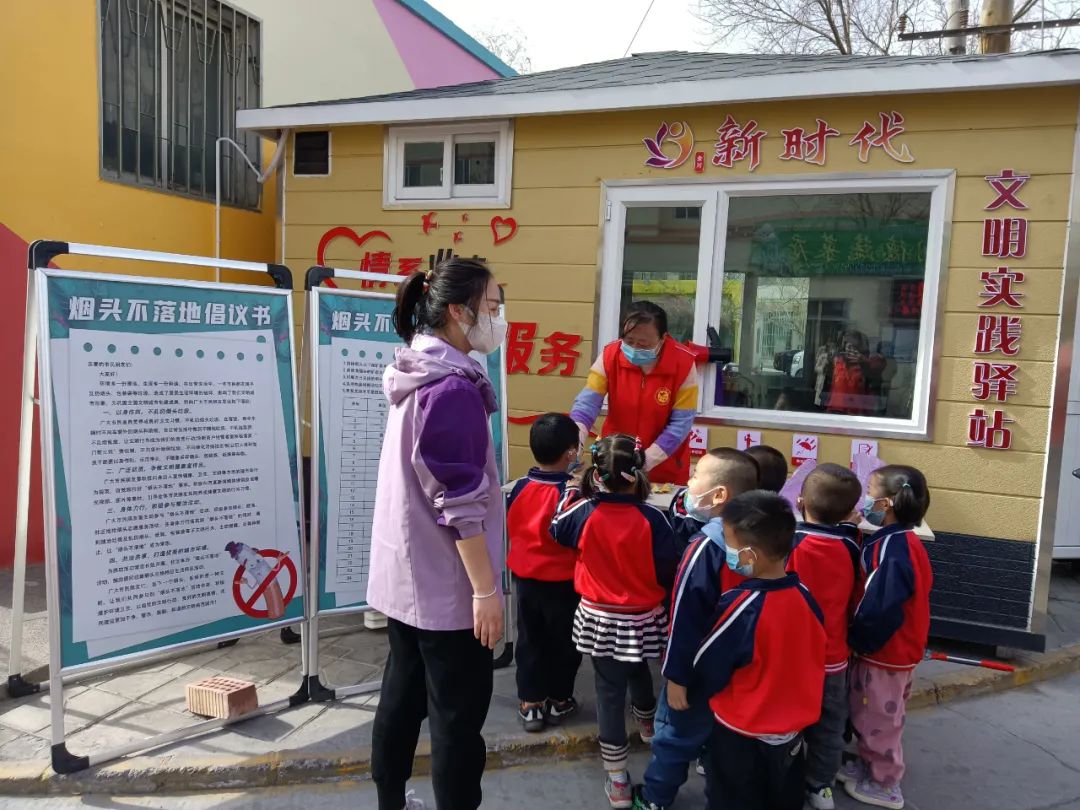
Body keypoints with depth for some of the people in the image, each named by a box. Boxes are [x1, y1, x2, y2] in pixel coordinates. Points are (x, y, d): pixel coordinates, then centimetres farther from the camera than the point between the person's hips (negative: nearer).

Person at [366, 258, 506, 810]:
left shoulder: (416, 377, 8)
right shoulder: (453, 388, -20)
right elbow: (460, 503, -22)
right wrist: (485, 588, -18)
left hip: (406, 572, 9)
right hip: (444, 581, -9)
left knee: (404, 693, 19)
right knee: (458, 712, 4)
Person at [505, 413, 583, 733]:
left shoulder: (520, 487, -7)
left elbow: (509, 527, 5)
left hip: (524, 576, 4)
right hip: (563, 581, -4)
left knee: (530, 640, 17)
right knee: (562, 642, 16)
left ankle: (530, 703, 23)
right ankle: (558, 701, 29)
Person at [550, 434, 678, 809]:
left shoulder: (583, 513, -16)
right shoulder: (652, 518, -18)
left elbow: (556, 528, 6)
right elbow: (667, 573, -11)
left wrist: (572, 493, 17)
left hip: (599, 619, -1)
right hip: (644, 619, 1)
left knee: (610, 691, 9)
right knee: (638, 671, 30)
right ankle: (647, 723, 60)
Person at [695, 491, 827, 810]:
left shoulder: (741, 607, -30)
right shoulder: (805, 595, -12)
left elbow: (707, 670, -20)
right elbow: (814, 657, 4)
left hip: (742, 733, -5)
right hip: (794, 725, 6)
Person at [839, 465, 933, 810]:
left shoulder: (894, 549, -29)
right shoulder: (896, 542, 1)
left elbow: (876, 609, -31)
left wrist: (855, 639, -16)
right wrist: (859, 638, 6)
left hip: (885, 652, -9)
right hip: (886, 648, 9)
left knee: (880, 719, 11)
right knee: (868, 715, 24)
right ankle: (869, 764, 41)